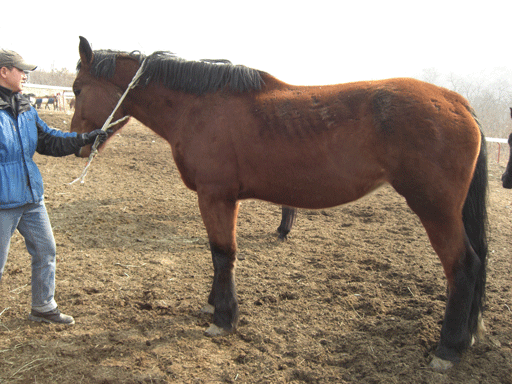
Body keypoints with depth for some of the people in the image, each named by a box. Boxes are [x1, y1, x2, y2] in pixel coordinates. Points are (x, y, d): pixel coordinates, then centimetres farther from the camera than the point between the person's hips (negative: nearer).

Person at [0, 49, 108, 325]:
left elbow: (48, 141, 16)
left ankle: (43, 307, 32)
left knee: (45, 251, 16)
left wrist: (84, 139, 9)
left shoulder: (24, 108, 9)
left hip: (31, 197, 8)